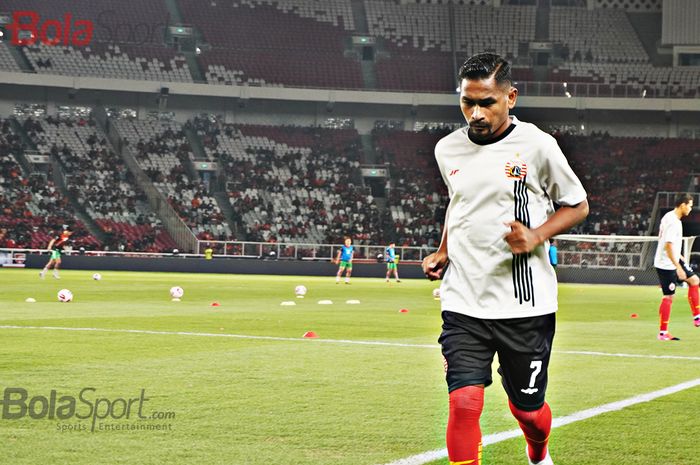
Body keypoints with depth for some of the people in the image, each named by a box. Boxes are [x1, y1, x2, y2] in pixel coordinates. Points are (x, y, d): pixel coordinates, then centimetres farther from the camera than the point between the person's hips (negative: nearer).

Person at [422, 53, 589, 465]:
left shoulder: (537, 145, -8)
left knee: (527, 408, 11)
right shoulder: (448, 149, 6)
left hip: (526, 305, -2)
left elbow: (577, 205, 3)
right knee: (464, 403, -14)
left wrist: (537, 235, -14)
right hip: (464, 303, 2)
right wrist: (443, 251, 11)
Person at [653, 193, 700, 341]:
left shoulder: (671, 217, 10)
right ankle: (663, 333, 0)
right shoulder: (673, 222, -22)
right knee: (668, 297, -6)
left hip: (673, 261, 10)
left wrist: (678, 257, 28)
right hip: (666, 265, -10)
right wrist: (678, 267, -27)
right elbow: (668, 246, -27)